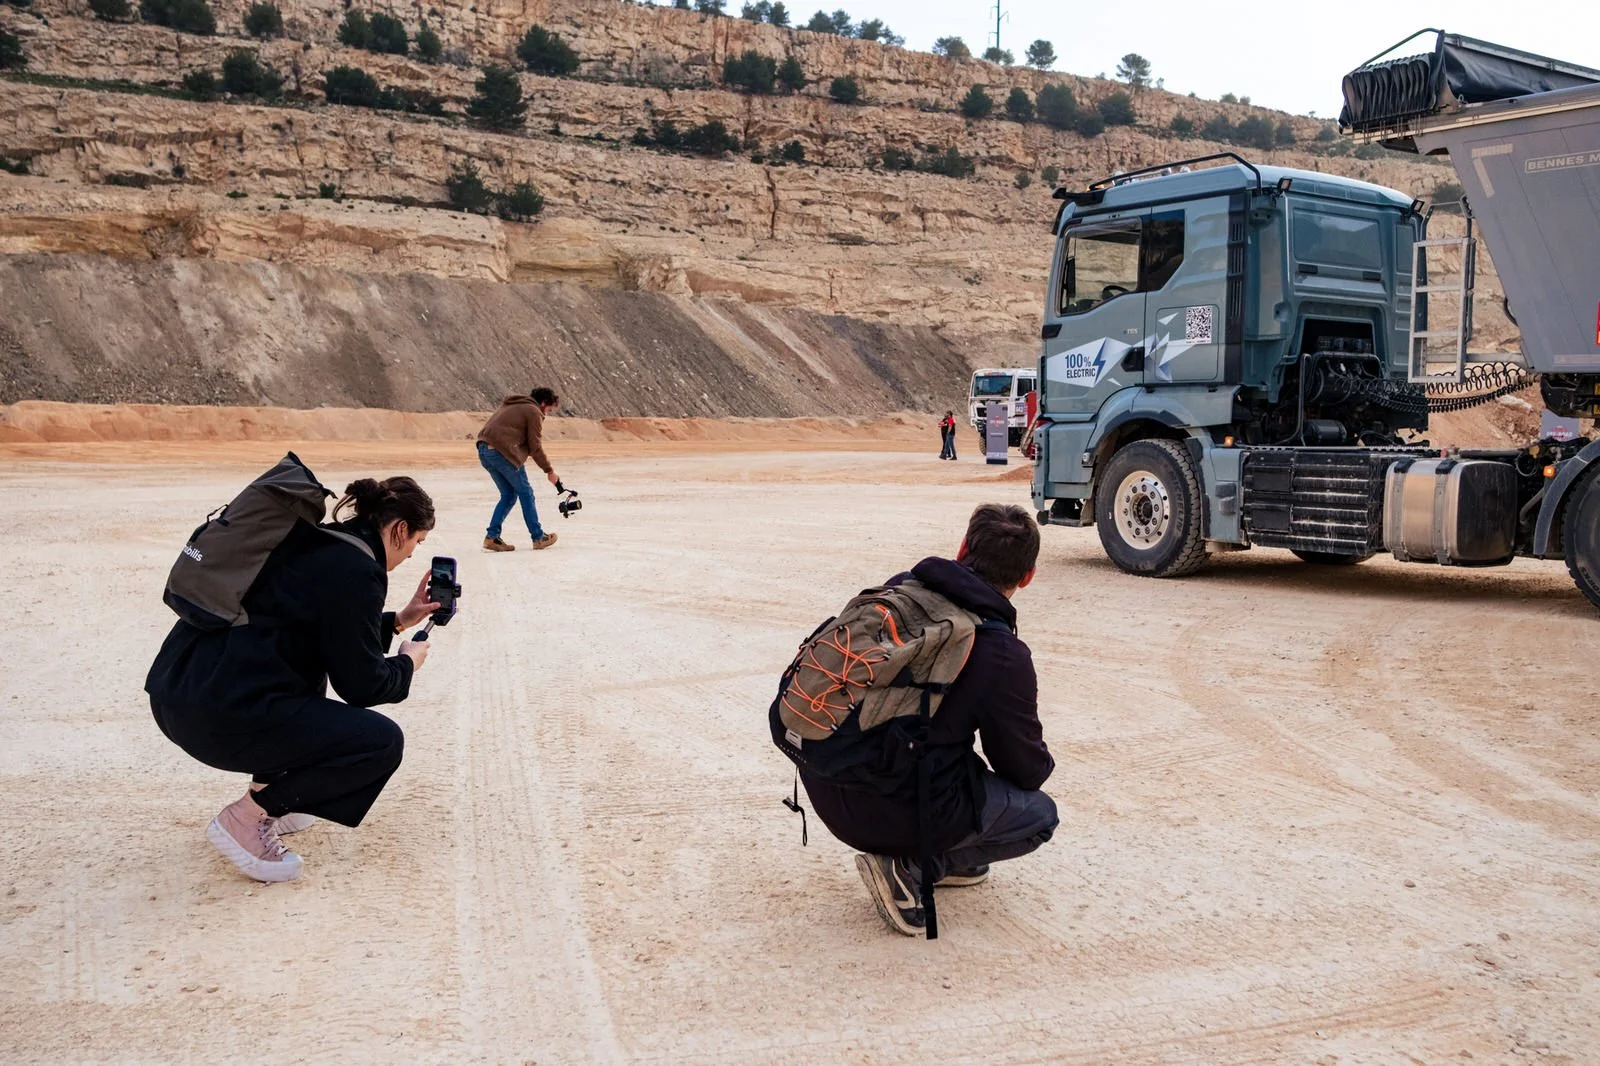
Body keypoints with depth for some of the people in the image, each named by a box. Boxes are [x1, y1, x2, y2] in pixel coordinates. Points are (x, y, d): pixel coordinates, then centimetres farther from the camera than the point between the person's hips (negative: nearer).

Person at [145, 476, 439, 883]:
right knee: (382, 742, -6)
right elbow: (360, 684, -6)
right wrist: (407, 663, 12)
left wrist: (400, 620, 32)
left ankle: (271, 793, 26)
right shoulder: (355, 571, -11)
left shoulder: (320, 544, 18)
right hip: (220, 712, -10)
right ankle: (247, 817, -1)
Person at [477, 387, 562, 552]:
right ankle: (539, 538, 10)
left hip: (484, 449, 8)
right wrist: (549, 470, 6)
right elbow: (535, 447, -4)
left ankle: (492, 536, 10)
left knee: (509, 495, 17)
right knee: (525, 493, 5)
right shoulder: (533, 412, -1)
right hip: (502, 451, -8)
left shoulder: (511, 406, 27)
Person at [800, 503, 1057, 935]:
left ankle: (951, 859, 27)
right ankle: (911, 869, 0)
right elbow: (1028, 771, -2)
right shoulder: (1004, 656, -14)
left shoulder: (896, 589, 2)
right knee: (1040, 814, 15)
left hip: (823, 785, 6)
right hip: (894, 814, -6)